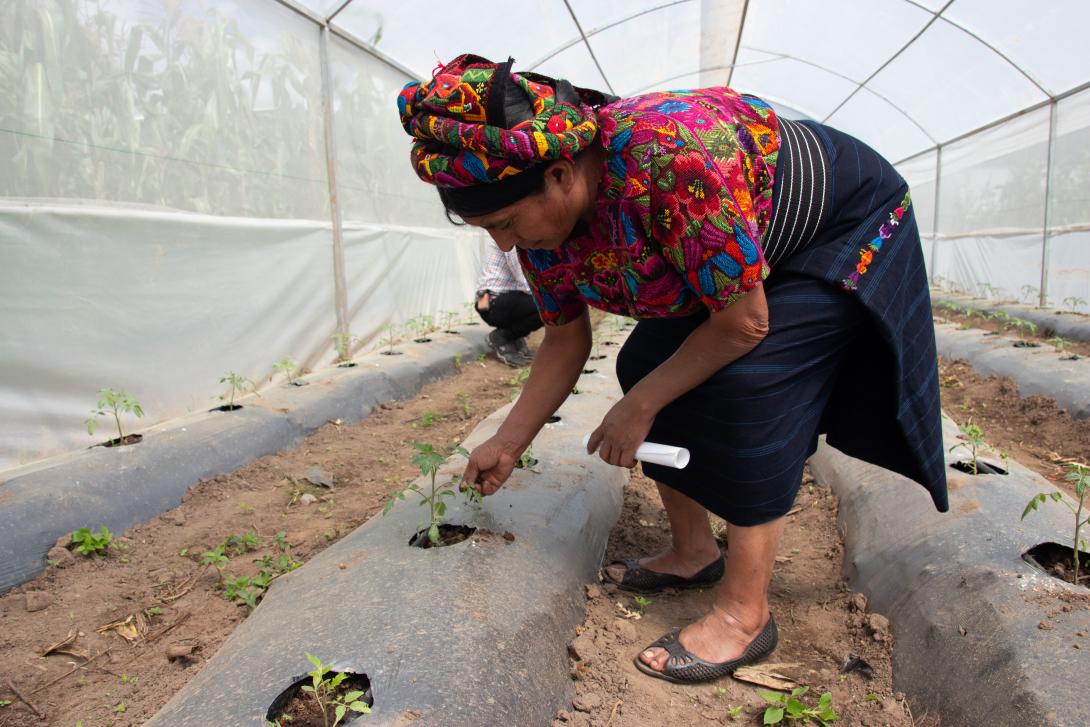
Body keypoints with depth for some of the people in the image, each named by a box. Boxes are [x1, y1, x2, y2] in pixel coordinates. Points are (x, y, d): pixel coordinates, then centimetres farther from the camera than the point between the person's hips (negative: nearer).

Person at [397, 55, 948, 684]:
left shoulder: (674, 156, -41)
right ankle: (694, 552, 12)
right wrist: (507, 444, 0)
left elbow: (743, 323, -31)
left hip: (850, 228, -7)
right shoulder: (542, 216, -14)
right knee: (645, 363, -3)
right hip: (760, 246, 7)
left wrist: (639, 408, -21)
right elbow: (565, 343, -1)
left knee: (746, 382, -24)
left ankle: (745, 612, -11)